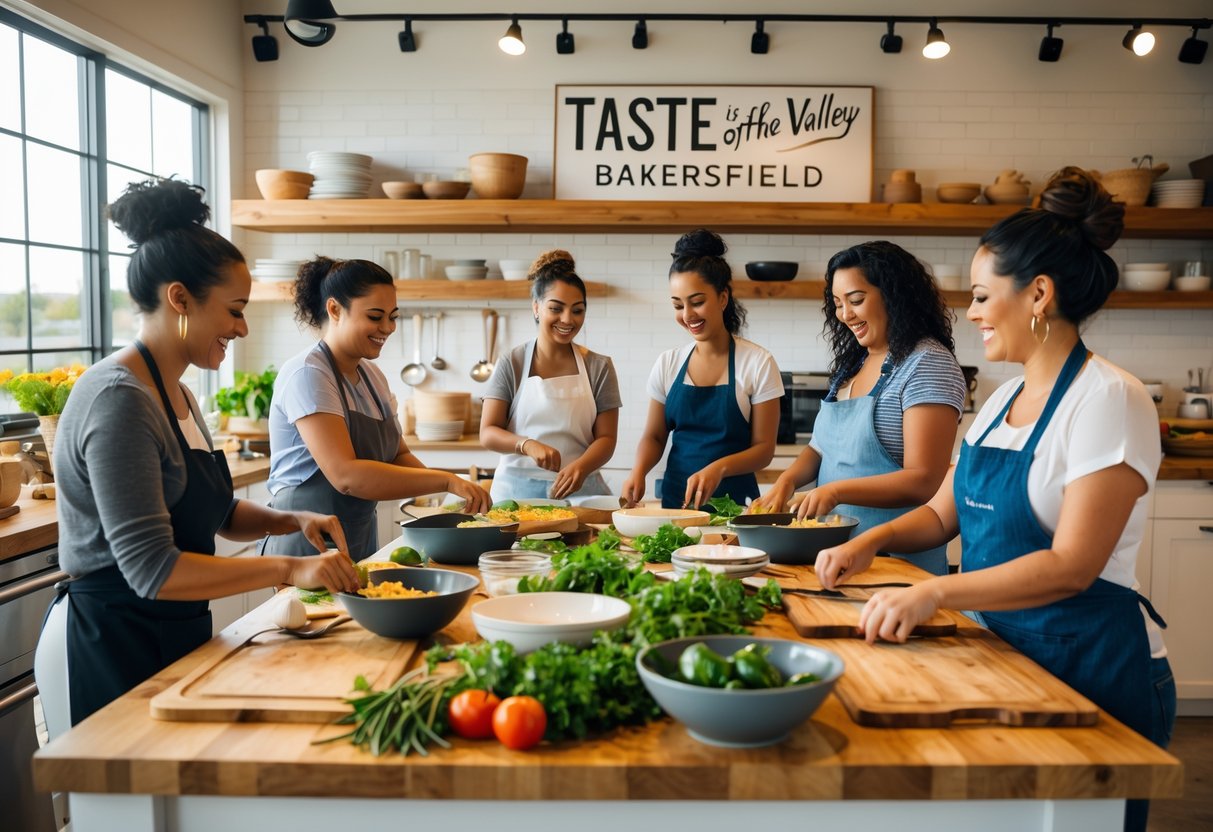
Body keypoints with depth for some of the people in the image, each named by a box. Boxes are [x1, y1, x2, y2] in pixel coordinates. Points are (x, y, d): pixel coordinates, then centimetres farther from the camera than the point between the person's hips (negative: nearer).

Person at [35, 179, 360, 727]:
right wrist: (288, 569, -27)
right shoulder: (119, 399, -21)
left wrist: (292, 521, 0)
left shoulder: (176, 394, 9)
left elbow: (217, 513, 18)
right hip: (110, 646, -9)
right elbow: (152, 569, -26)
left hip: (170, 638, 9)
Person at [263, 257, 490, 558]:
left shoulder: (373, 376, 8)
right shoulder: (308, 374, -18)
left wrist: (452, 493, -10)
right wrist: (445, 480, -28)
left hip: (360, 545, 8)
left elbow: (398, 456, 10)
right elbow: (345, 475, -28)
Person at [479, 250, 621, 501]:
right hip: (517, 490, 0)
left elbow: (606, 437, 3)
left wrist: (581, 466, -18)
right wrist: (528, 445, -20)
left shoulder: (599, 367, 6)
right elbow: (487, 433, 0)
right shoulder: (511, 365, 4)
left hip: (579, 490, 0)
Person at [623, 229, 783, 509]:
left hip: (734, 502, -2)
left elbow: (764, 448, -4)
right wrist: (639, 471, -9)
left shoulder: (758, 363, -5)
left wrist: (719, 467, -21)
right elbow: (654, 436, 11)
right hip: (675, 497, 3)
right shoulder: (668, 363, 5)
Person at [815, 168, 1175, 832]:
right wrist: (873, 540, -5)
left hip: (1094, 668, -7)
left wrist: (935, 592, -32)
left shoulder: (1109, 400, -17)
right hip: (1006, 648, 7)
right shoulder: (1005, 398, 7)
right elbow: (944, 512, 13)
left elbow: (1071, 566, -24)